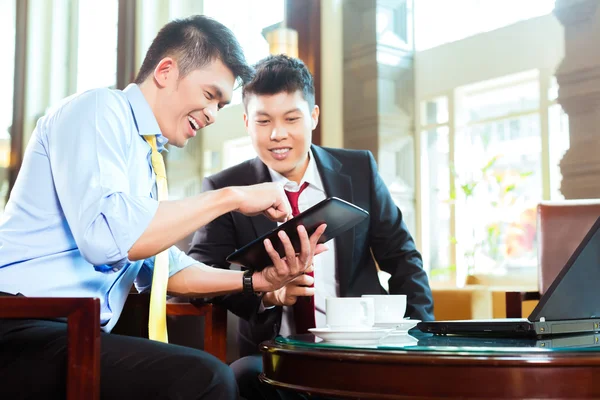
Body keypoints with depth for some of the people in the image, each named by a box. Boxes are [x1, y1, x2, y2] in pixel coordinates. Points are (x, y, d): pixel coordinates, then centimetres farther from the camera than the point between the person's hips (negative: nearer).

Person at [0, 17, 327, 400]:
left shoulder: (147, 157, 16)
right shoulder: (97, 108, -9)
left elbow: (162, 266, 18)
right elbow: (105, 236, -25)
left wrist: (256, 279, 5)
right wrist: (229, 197, -18)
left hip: (76, 338, 9)